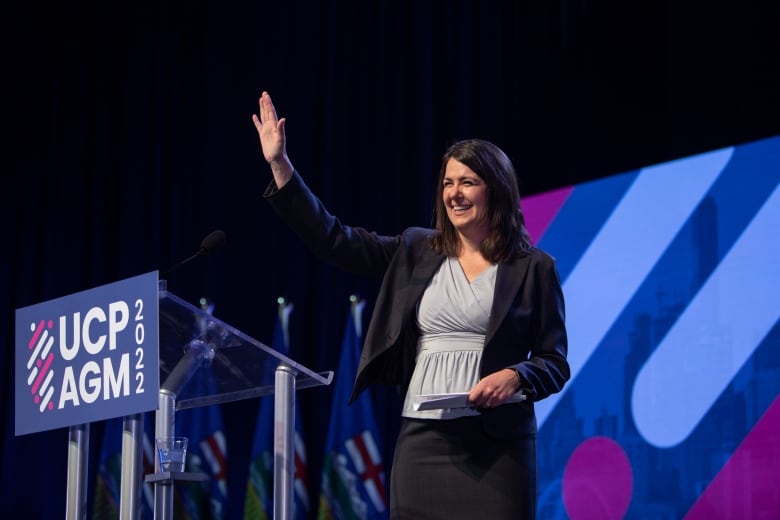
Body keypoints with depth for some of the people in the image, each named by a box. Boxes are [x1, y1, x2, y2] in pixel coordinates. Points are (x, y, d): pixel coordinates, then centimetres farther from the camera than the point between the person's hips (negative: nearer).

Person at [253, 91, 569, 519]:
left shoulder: (533, 267, 4)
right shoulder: (415, 252, 12)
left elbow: (555, 363, 4)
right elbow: (333, 240, 7)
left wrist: (515, 377, -17)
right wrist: (280, 165, 2)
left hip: (497, 444, -3)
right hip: (423, 440, 3)